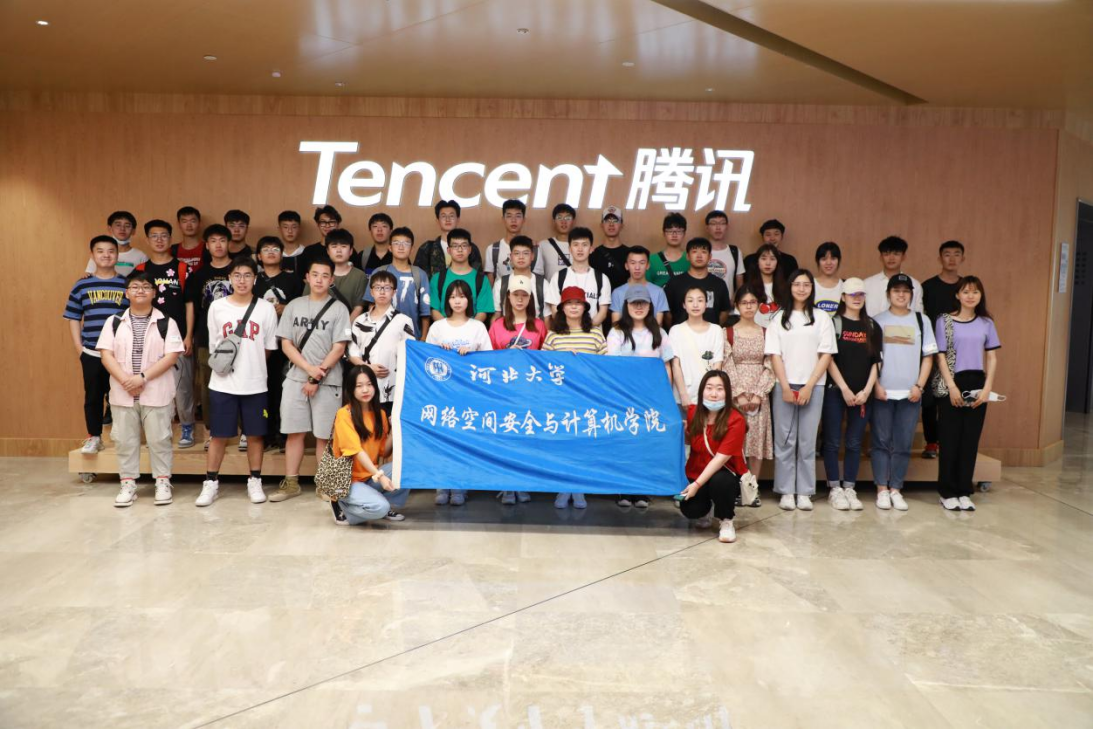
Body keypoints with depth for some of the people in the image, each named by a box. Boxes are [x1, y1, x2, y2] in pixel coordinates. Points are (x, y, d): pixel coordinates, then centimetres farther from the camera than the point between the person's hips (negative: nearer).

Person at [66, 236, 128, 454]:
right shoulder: (82, 285, 5)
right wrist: (79, 347, 2)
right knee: (93, 396, 9)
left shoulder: (127, 285, 2)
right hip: (91, 352, 1)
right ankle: (94, 437, 22)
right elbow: (74, 318, 9)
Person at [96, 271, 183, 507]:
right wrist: (125, 380, -14)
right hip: (122, 393, 3)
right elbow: (106, 354, 0)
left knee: (159, 439, 3)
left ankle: (163, 482, 15)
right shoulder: (115, 322, 6)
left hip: (157, 393, -2)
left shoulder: (166, 323, -1)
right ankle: (127, 484, 19)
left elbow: (171, 356, -9)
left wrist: (143, 377, -17)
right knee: (124, 440, 9)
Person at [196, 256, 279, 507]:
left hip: (255, 384, 0)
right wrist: (226, 363, 2)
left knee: (254, 434, 8)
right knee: (219, 435, 5)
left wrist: (251, 363, 3)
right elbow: (213, 346, 8)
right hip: (222, 383, 0)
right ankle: (211, 483, 15)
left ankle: (255, 482, 19)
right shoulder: (217, 307, 2)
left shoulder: (266, 308, 0)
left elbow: (269, 347, 6)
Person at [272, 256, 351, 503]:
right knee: (294, 432, 6)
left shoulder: (338, 309, 0)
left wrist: (318, 376, -10)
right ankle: (291, 483, 16)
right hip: (296, 378, 3)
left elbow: (338, 348, -5)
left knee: (324, 434, 2)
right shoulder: (294, 306, 8)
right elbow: (286, 344, 4)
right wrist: (310, 369, -9)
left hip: (328, 381, -3)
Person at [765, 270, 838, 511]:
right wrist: (785, 387, -6)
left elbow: (826, 355, 1)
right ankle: (786, 492, 8)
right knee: (785, 439, 1)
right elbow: (775, 355, 3)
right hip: (785, 386, 0)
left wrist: (809, 387, -7)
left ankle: (804, 492, 8)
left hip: (813, 386, 0)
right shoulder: (779, 318, 8)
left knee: (807, 440, 1)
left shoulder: (822, 318, 6)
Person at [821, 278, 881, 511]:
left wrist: (867, 390, -4)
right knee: (833, 441, -1)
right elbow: (829, 359, -6)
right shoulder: (834, 323, 0)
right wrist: (844, 389, -11)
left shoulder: (872, 327, 10)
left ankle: (849, 489, 14)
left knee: (854, 442, 6)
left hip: (863, 394, 3)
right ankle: (835, 489, 8)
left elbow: (876, 361, 8)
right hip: (836, 391, -3)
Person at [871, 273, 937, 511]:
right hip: (882, 392, -1)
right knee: (881, 442, 2)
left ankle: (896, 489, 13)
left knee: (903, 444, 4)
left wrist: (919, 386, -3)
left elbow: (927, 357, 7)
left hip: (909, 393, 1)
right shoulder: (877, 320, 4)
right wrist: (875, 384, -7)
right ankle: (882, 489, 9)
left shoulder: (920, 321, 8)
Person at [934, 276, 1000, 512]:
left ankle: (964, 492, 14)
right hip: (952, 384, -3)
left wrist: (987, 388, -3)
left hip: (977, 384, 3)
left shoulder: (986, 323, 8)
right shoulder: (945, 321, -1)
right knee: (950, 439, 1)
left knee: (971, 439, 5)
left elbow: (992, 357, 7)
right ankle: (947, 492, 10)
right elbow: (940, 357, -4)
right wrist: (952, 387, -11)